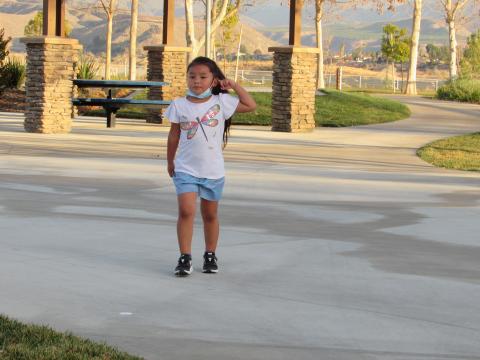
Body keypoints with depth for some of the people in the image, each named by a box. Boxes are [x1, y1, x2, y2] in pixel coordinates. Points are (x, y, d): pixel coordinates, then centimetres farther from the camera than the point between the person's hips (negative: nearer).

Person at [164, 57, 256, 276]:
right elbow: (174, 135, 8)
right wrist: (170, 161, 13)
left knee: (210, 214, 12)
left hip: (213, 170, 1)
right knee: (186, 211, -15)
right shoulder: (179, 105, -2)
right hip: (186, 169, -1)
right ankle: (184, 257, -9)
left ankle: (210, 255, 27)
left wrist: (234, 85, 1)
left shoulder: (221, 102, -2)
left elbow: (250, 106, 2)